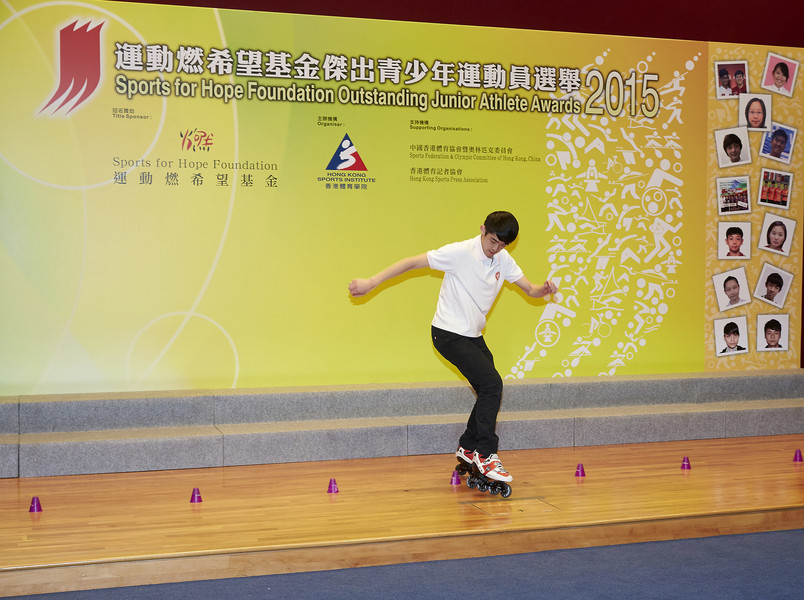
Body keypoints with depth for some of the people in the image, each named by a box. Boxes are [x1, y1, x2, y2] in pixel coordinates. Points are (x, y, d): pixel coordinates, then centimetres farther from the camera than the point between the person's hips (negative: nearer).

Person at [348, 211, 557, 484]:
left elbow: (529, 289, 3)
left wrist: (543, 289, -22)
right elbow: (413, 262, -17)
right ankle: (486, 455, -12)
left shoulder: (504, 260, 2)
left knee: (490, 392, 9)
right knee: (492, 383, -19)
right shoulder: (460, 252, -19)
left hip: (474, 336, 8)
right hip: (449, 334, -8)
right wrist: (371, 282, -20)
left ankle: (467, 448, 28)